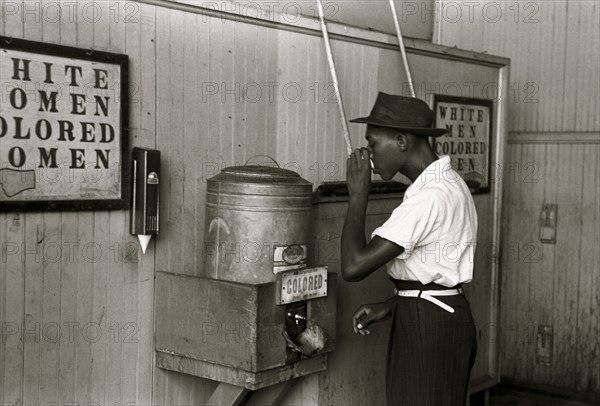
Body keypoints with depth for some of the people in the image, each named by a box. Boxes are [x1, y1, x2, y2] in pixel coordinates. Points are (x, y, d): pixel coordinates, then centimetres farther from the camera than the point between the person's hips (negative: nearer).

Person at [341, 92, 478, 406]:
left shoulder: (430, 197, -23)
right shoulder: (445, 183, 9)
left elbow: (353, 267, -26)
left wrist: (358, 194, -16)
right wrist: (390, 306, 6)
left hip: (428, 327, -10)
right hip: (439, 318, 10)